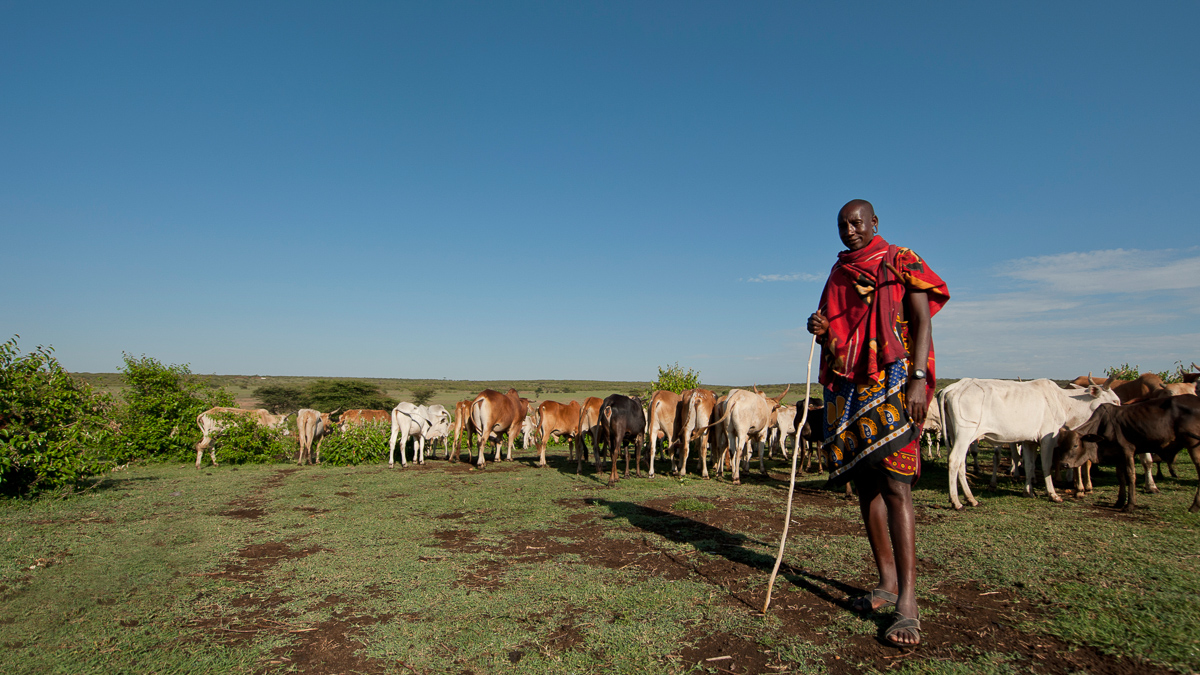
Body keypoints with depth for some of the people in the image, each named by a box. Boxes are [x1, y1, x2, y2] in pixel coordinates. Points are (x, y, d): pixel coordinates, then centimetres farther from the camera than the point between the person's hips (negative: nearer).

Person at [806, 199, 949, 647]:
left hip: (893, 383, -6)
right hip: (847, 388, 6)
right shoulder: (838, 276, 20)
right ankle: (887, 581, 17)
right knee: (865, 484, 7)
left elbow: (922, 320, -5)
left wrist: (919, 378, -17)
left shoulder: (901, 263, 4)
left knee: (895, 486, -14)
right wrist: (820, 331, -1)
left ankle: (907, 604, -12)